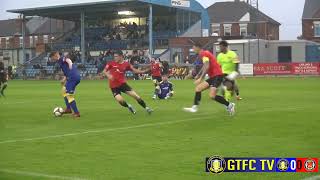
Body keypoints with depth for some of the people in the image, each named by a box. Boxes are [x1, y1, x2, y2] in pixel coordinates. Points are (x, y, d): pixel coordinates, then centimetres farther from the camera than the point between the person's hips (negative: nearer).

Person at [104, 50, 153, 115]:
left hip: (122, 84, 1)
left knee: (136, 96, -6)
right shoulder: (111, 63, -2)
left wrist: (144, 71, -13)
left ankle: (146, 108, 12)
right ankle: (129, 106, 14)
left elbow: (135, 70, 1)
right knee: (120, 100, -19)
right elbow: (104, 71, 2)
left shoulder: (126, 64, -2)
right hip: (114, 86, 0)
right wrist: (108, 75, -19)